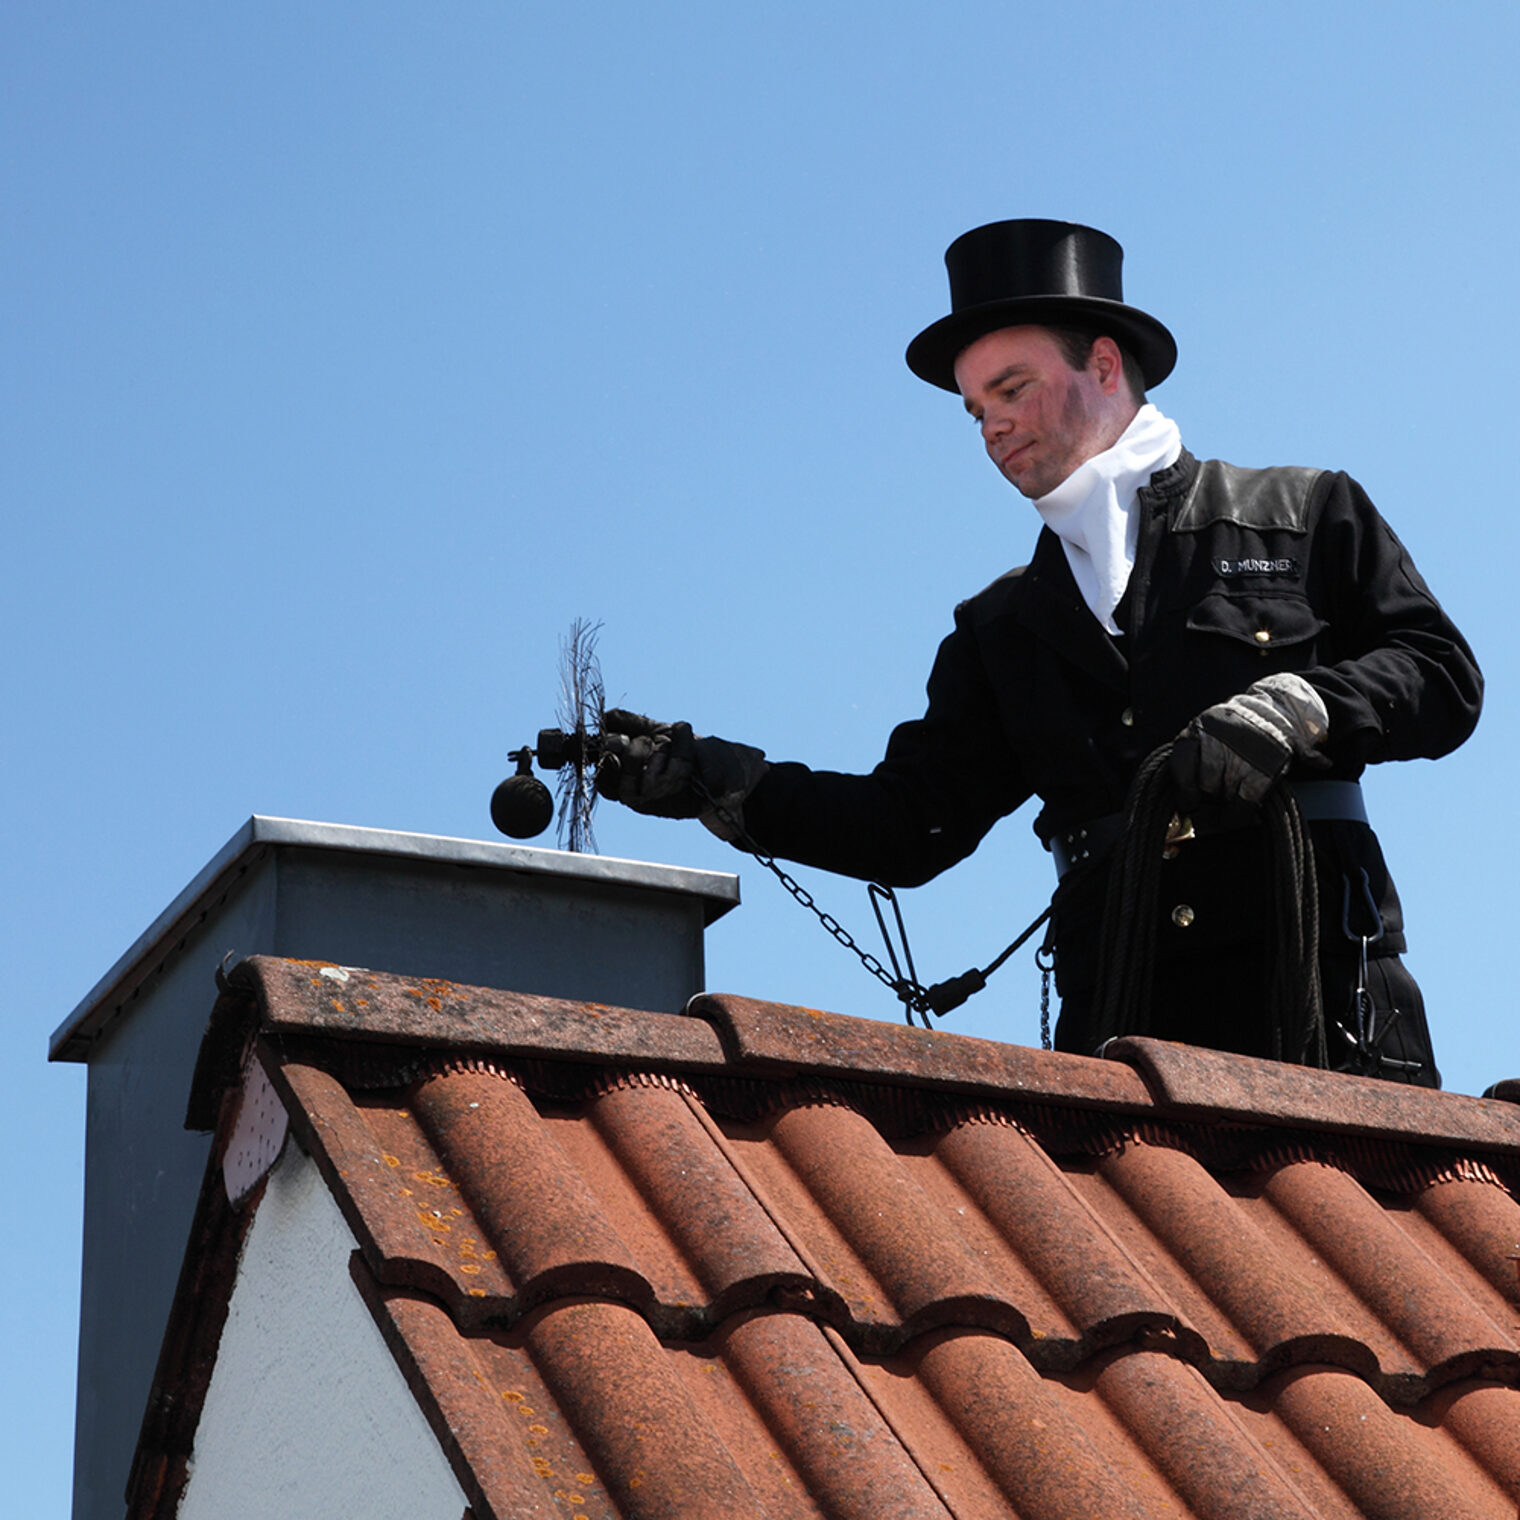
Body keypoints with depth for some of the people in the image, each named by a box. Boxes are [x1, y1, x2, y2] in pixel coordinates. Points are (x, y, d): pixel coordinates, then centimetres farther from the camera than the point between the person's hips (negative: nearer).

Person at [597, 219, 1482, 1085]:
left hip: (1321, 988, -2)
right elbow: (914, 824, 14)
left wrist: (1293, 711, -13)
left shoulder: (1303, 515, 14)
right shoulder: (1001, 630, 24)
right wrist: (720, 784, 1)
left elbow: (1442, 673, 5)